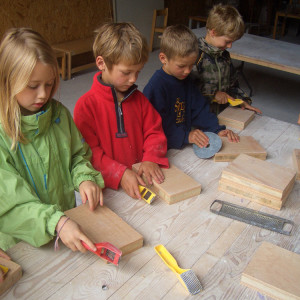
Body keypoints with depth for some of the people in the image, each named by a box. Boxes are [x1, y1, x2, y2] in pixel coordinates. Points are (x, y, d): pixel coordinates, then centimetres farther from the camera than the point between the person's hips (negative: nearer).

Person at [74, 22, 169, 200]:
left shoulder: (138, 98, 10)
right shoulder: (86, 105, -8)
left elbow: (154, 131, 12)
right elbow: (89, 152, -11)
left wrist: (151, 159, -8)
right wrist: (120, 174, -21)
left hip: (141, 178, 5)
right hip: (107, 188, -4)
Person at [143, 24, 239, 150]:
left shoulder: (186, 80, 10)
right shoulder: (155, 86, -17)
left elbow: (199, 109, 13)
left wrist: (217, 129, 0)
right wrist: (186, 136, -25)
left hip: (185, 146, 6)